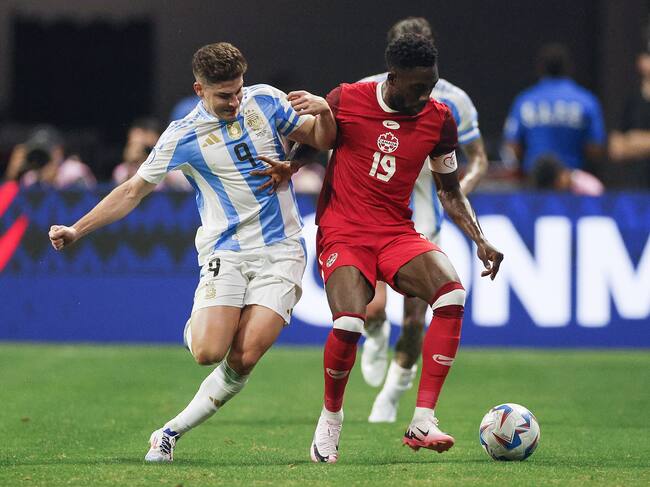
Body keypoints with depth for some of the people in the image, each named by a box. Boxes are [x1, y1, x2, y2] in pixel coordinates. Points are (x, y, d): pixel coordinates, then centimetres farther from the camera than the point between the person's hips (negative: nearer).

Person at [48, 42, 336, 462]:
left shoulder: (266, 101, 4)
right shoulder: (183, 137, -1)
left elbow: (323, 141, 12)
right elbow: (134, 191, 7)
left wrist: (323, 112, -12)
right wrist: (77, 230, 2)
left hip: (281, 250, 1)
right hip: (226, 251, -1)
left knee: (243, 359, -13)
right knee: (208, 352, -21)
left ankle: (173, 430, 3)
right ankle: (195, 328, 16)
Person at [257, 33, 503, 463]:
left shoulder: (439, 120, 2)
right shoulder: (345, 101, -6)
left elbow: (450, 191, 14)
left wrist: (480, 240, 2)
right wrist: (288, 167, -10)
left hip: (397, 233, 3)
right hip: (343, 231, -3)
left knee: (452, 294, -26)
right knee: (349, 322, -28)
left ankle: (423, 422, -25)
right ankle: (330, 419, 2)